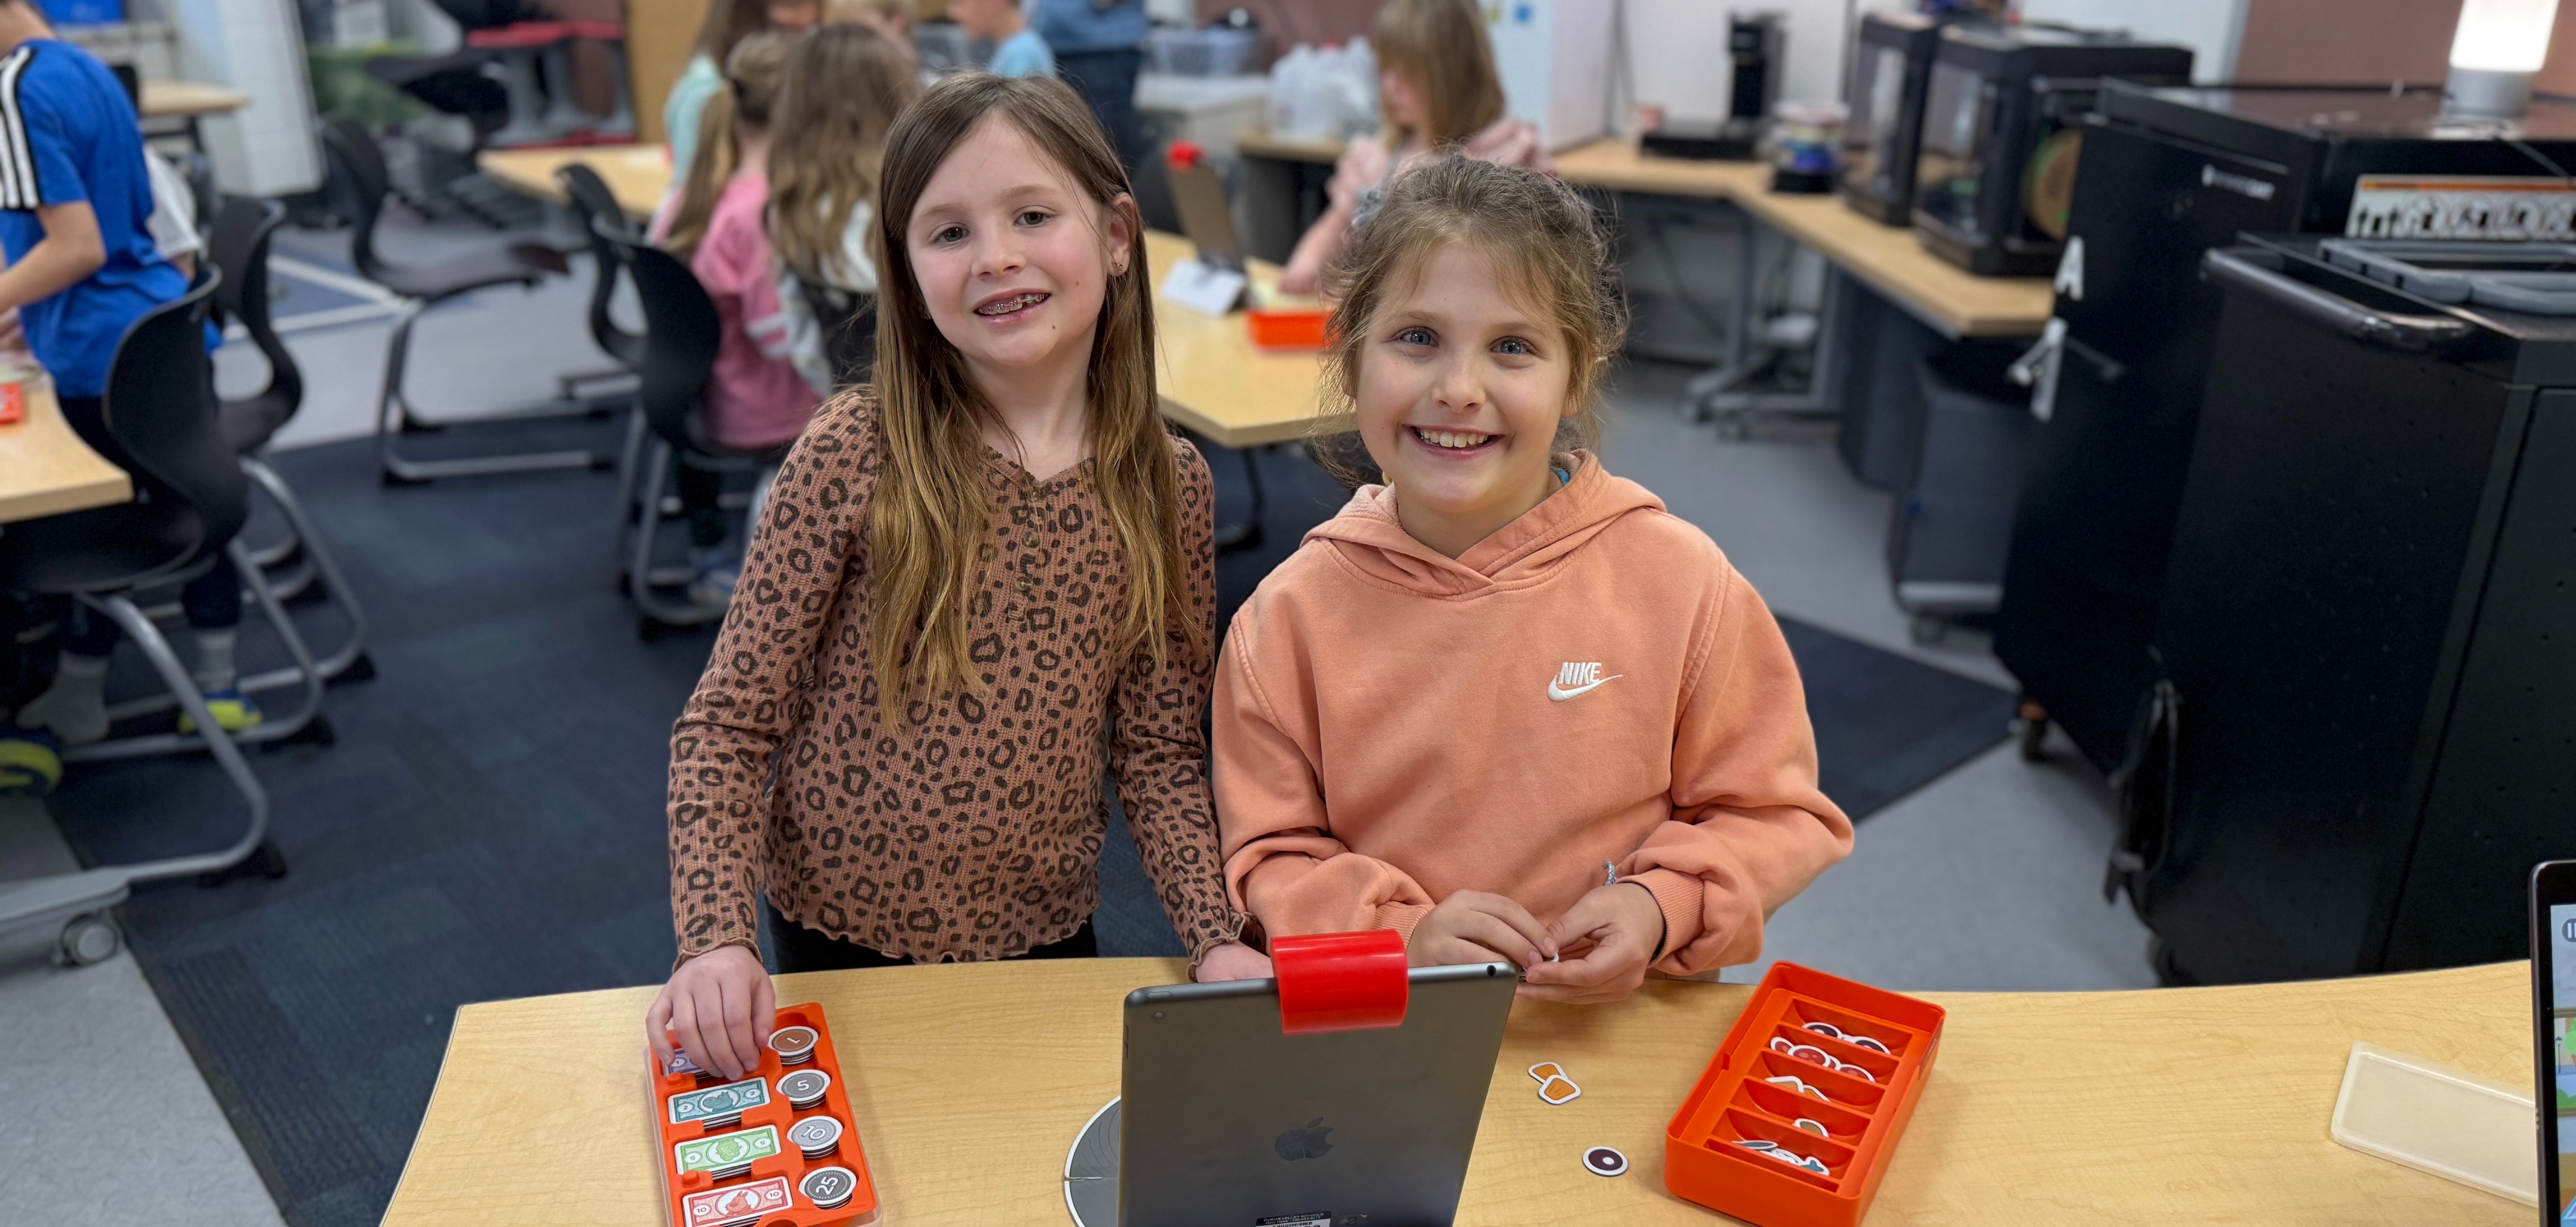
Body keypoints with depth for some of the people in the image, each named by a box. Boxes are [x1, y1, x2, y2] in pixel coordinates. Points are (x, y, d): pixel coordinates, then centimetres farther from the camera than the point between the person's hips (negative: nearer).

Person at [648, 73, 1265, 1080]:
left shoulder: (1169, 485, -9)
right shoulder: (856, 454, -17)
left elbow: (1159, 753, -2)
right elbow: (728, 725, -11)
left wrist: (1216, 942, -14)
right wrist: (720, 940, -22)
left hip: (1045, 940, 2)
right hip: (836, 939, -2)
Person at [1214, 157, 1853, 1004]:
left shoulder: (1680, 579, -5)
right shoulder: (1294, 614, -4)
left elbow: (1774, 813, 4)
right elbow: (1271, 854, 1)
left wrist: (1663, 907, -13)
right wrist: (1403, 934, -15)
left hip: (1629, 1024, 2)